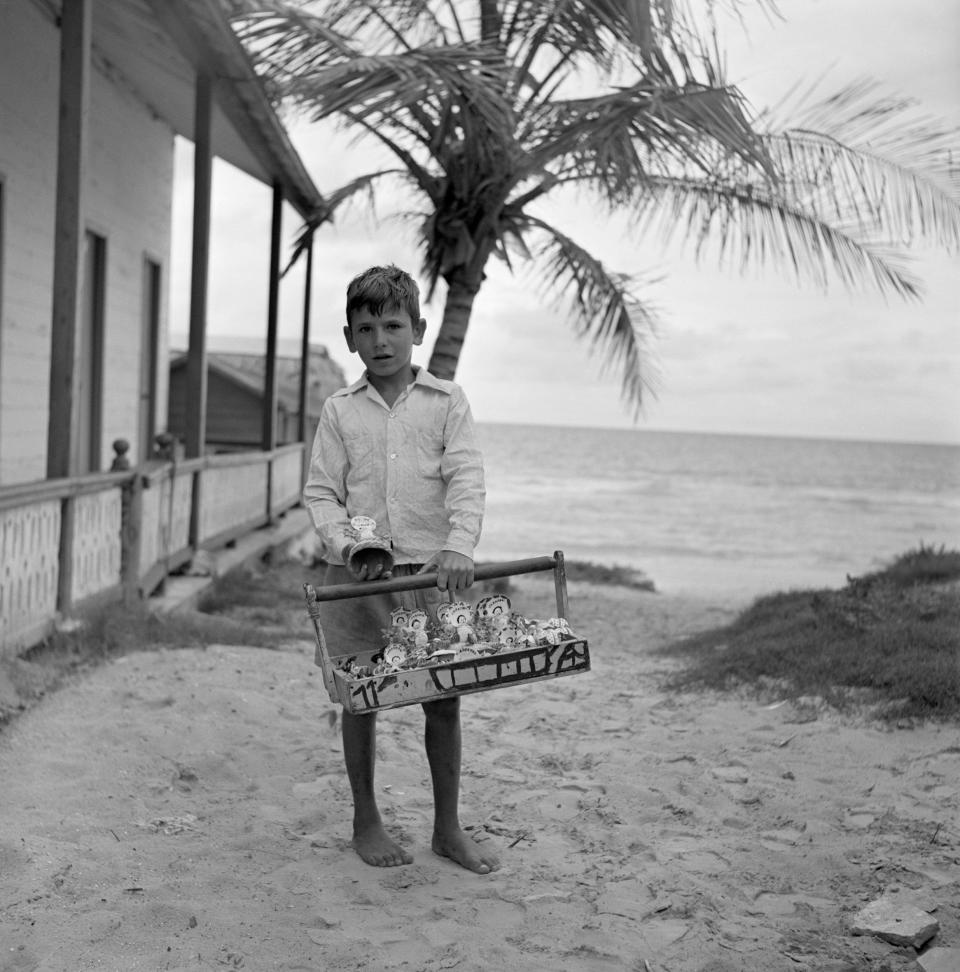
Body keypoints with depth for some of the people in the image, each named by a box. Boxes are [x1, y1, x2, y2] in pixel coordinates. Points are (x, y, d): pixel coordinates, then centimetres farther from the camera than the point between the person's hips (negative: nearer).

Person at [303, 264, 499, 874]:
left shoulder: (446, 401, 3)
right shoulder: (340, 411, 6)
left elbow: (467, 479, -6)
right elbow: (321, 492, 4)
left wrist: (459, 547, -22)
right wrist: (348, 544, -14)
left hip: (431, 571, 0)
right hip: (357, 573, 1)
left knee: (444, 698, 4)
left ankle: (449, 827, 19)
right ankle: (366, 820, 26)